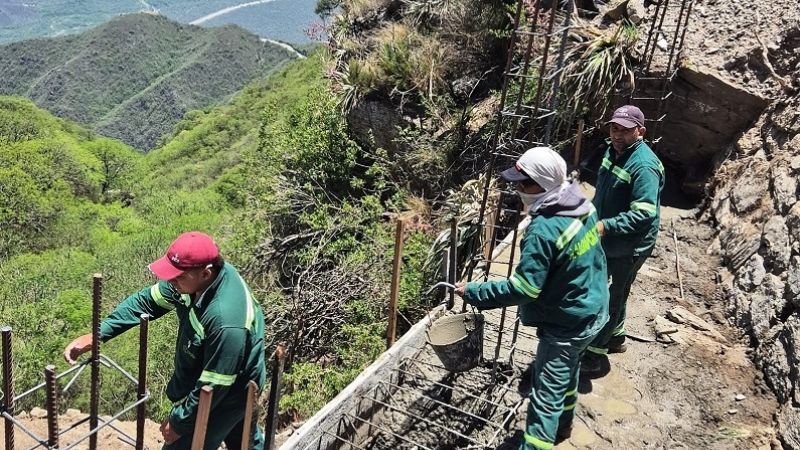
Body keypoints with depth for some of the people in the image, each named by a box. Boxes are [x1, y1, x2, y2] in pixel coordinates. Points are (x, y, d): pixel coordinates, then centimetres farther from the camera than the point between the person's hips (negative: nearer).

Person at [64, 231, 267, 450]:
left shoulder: (227, 320, -42)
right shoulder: (194, 276, -17)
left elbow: (214, 386, -32)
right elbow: (147, 300, -4)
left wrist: (180, 421, -17)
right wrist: (95, 335, -8)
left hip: (224, 397, -8)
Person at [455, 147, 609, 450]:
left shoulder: (543, 230, -32)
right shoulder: (583, 205, -3)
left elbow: (523, 288, -30)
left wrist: (474, 292, -23)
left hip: (566, 324, -9)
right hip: (593, 309, 10)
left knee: (546, 394, -1)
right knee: (567, 372, 29)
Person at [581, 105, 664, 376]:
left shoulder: (644, 166, -26)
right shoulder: (613, 151, 3)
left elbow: (643, 214, -32)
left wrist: (605, 226, -39)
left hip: (629, 247, -9)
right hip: (607, 240, 9)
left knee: (612, 298, 3)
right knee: (609, 292, 23)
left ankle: (593, 356, 14)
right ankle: (616, 338, 44)